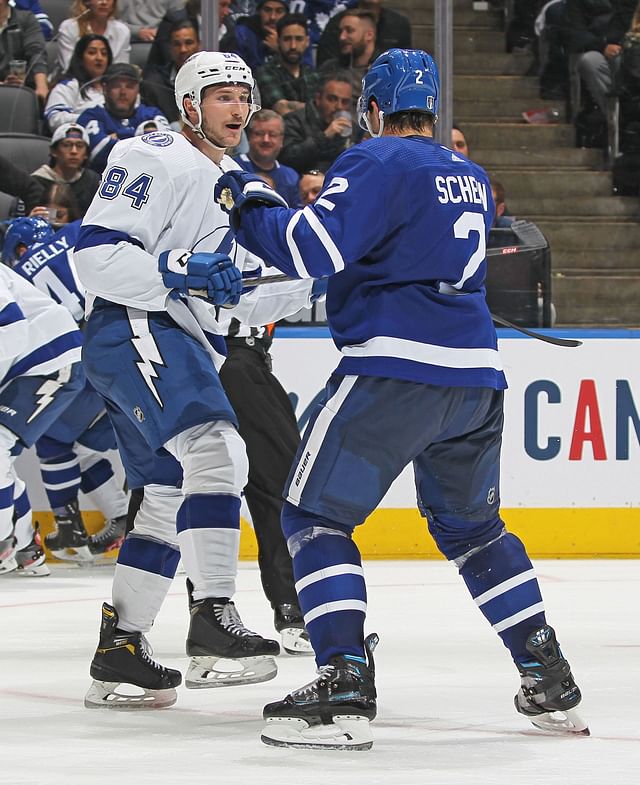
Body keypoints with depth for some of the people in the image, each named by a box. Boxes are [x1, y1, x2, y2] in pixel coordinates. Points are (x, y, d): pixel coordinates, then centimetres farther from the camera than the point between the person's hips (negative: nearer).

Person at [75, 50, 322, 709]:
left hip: (184, 345, 11)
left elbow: (242, 300, 25)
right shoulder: (156, 160, -7)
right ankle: (212, 624, -35)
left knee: (169, 500, 11)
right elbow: (95, 253, -16)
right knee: (216, 451, -28)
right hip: (133, 331, -11)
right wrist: (176, 270, -26)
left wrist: (315, 286, 14)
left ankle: (117, 653, 18)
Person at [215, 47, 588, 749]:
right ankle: (550, 683, 22)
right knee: (472, 527, 23)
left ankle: (345, 685, -15)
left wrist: (248, 206, -1)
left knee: (315, 514, -1)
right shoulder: (472, 178, 19)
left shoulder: (377, 162, -5)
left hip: (396, 368, -7)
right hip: (476, 375, 7)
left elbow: (314, 248, -17)